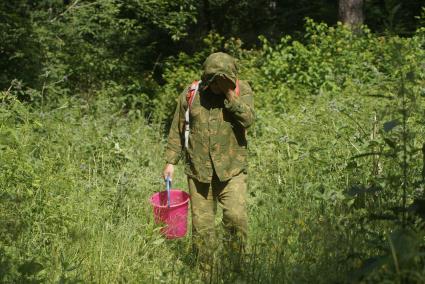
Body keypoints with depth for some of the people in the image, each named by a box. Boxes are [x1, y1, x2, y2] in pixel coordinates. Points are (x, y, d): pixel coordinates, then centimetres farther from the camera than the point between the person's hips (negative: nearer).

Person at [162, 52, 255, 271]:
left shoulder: (242, 90, -2)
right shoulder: (190, 94, 0)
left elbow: (247, 119, -19)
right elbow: (177, 130, 7)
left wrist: (230, 93, -22)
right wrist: (170, 161, 4)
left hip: (231, 169, -1)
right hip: (199, 170, 2)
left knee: (236, 216, -17)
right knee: (201, 223, 5)